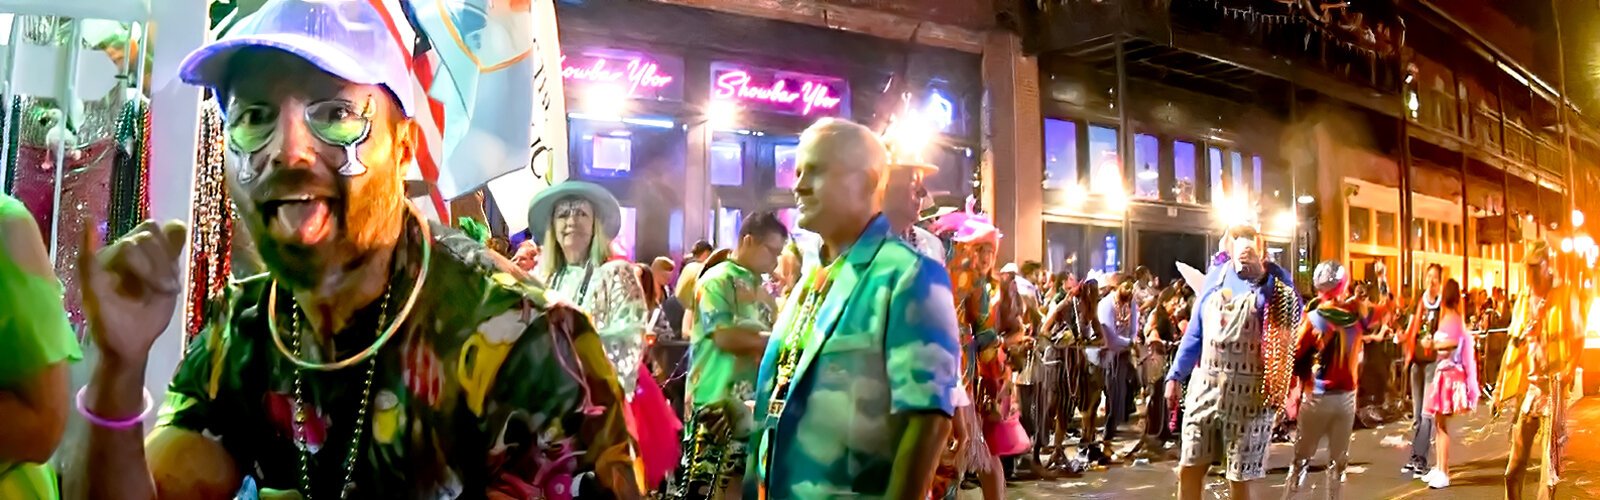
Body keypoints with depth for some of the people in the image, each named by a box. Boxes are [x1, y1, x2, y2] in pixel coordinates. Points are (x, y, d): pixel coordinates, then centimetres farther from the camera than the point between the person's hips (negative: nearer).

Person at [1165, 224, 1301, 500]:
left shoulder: (1275, 279, -3)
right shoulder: (1216, 275, 7)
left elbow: (1294, 321, -16)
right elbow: (1195, 331, 11)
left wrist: (1262, 276, -19)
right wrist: (1176, 375, 9)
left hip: (1249, 395, -3)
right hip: (1205, 387, 4)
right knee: (1188, 471, 8)